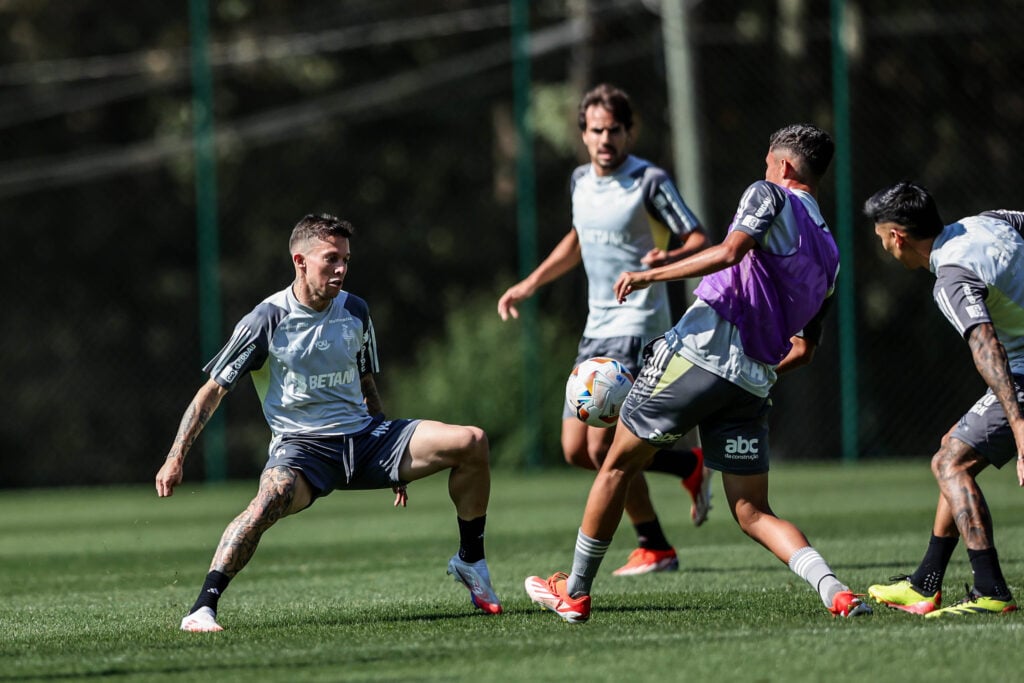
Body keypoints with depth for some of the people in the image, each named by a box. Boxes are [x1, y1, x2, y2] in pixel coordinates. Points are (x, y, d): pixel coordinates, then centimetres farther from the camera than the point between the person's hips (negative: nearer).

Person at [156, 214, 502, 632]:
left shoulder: (355, 312, 10)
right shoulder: (267, 320, -6)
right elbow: (213, 390, -2)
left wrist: (394, 460, 24)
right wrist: (176, 458, -10)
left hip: (363, 435, 5)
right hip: (301, 446, -5)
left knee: (471, 443, -11)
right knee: (271, 499, -40)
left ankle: (469, 562, 6)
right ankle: (202, 609, -37)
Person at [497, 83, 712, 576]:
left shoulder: (650, 182, -11)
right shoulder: (581, 181, 11)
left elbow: (700, 242, -13)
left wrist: (668, 259, -34)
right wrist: (530, 284, 26)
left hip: (636, 327, -8)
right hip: (597, 328, 8)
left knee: (603, 447, -15)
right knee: (576, 450, 5)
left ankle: (655, 549, 3)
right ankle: (691, 467, 21)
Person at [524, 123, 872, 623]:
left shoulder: (770, 196, 0)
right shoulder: (828, 254, 20)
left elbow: (729, 252, -18)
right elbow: (804, 349, 25)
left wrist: (651, 275, -14)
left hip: (701, 349, -6)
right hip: (752, 384, 6)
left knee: (619, 465, 11)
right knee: (753, 513, 5)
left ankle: (574, 593, 19)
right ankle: (835, 592, -18)